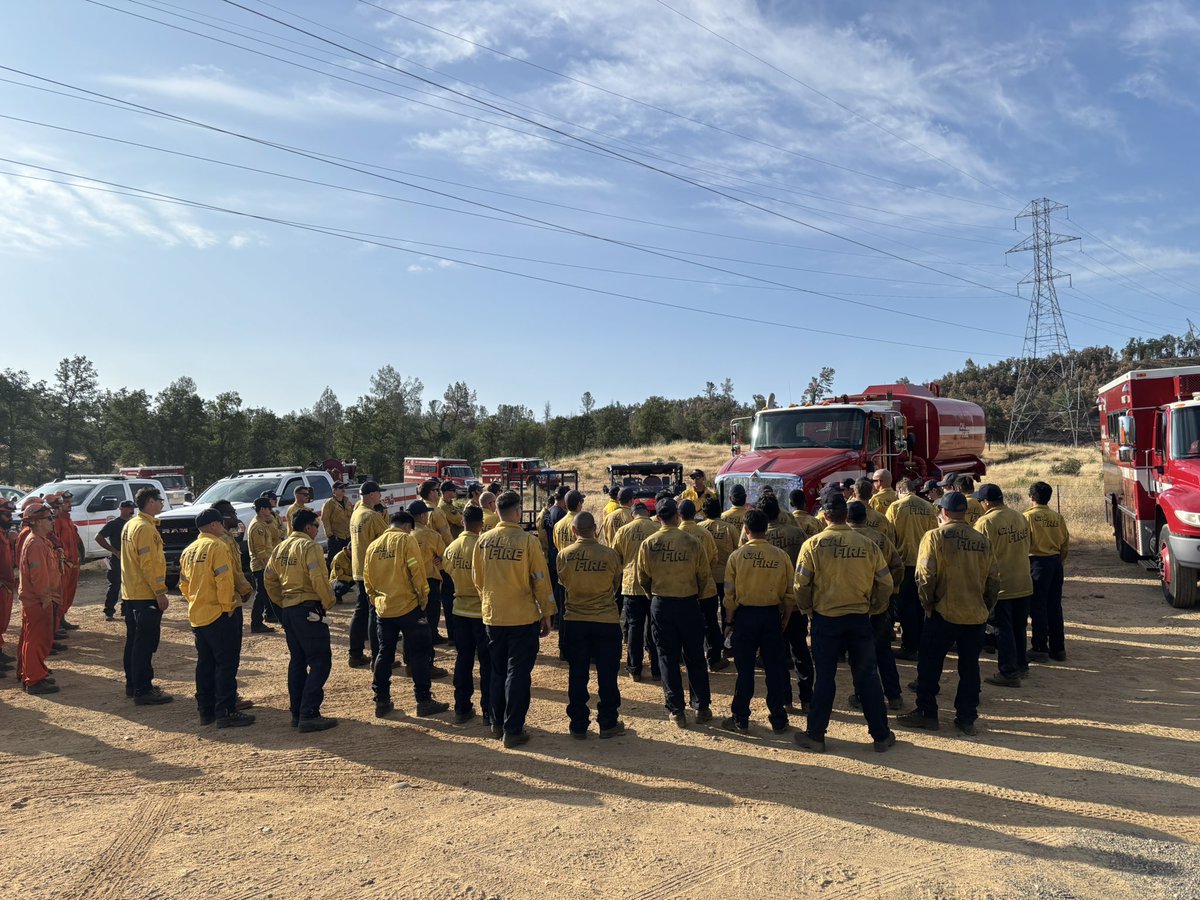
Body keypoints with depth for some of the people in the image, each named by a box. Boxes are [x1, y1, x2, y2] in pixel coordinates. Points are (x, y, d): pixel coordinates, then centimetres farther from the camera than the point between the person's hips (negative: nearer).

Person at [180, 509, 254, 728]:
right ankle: (226, 712, -3)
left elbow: (184, 584, 17)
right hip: (219, 615, -8)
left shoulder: (189, 550, 13)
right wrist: (227, 606, -12)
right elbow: (224, 581, -20)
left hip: (197, 616, 8)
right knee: (226, 664, -3)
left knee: (205, 664, 15)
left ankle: (206, 710, 20)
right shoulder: (217, 546, -13)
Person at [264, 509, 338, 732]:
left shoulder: (280, 548, 13)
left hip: (288, 610, 9)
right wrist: (328, 602, -8)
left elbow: (269, 578, 15)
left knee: (297, 661, 16)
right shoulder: (309, 546, -12)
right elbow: (319, 578, -21)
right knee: (320, 662, -4)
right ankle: (309, 715, -8)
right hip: (308, 609, -9)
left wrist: (282, 602, 18)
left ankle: (297, 713, 20)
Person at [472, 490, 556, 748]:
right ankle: (513, 730, 9)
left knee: (498, 672, 18)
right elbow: (541, 580, -9)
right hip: (523, 617, -4)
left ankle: (497, 724, 27)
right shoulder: (527, 540, -13)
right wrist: (547, 614, 1)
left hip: (492, 616, 4)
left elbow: (477, 578, 9)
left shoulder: (484, 541, -1)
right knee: (518, 674, 5)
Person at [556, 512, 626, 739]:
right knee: (607, 674, 10)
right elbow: (616, 585, 3)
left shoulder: (564, 555, -8)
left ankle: (578, 725, 18)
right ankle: (608, 723, 19)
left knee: (577, 674, 11)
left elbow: (564, 583, 6)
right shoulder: (609, 554, -11)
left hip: (575, 620, 1)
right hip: (607, 620, -1)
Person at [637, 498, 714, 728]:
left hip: (660, 605, 1)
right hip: (688, 604, 0)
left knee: (668, 657, 9)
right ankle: (702, 707, 20)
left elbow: (643, 578, 3)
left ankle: (676, 711, 12)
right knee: (694, 657, 13)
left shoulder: (648, 544, -8)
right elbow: (705, 576, -4)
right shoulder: (692, 543, -11)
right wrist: (700, 596, 16)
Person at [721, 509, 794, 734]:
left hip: (745, 616, -1)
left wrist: (729, 622, 5)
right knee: (775, 669, 10)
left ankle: (740, 719, 14)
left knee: (745, 669, 7)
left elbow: (729, 594, -6)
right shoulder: (781, 555, -4)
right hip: (772, 616, 1)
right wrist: (785, 620, 12)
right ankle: (779, 720, 17)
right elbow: (790, 594, 0)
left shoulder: (737, 555, -8)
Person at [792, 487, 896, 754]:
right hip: (860, 620, 1)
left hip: (826, 619, -1)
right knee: (867, 677, 13)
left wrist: (807, 609, 8)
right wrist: (874, 608, 14)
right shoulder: (867, 544, -5)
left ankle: (815, 735, 17)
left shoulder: (813, 544, -11)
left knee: (824, 678, 9)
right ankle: (881, 735, 23)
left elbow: (801, 585, -10)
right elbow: (885, 583, -1)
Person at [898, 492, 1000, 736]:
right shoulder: (982, 540, 3)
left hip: (944, 613, -4)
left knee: (929, 665, 9)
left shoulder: (935, 537, -10)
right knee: (969, 667, 14)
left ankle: (926, 714, 15)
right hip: (976, 615, 5)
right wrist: (985, 606, 16)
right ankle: (967, 718, 20)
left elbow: (925, 576, -15)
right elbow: (993, 579, 6)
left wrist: (928, 604, -2)